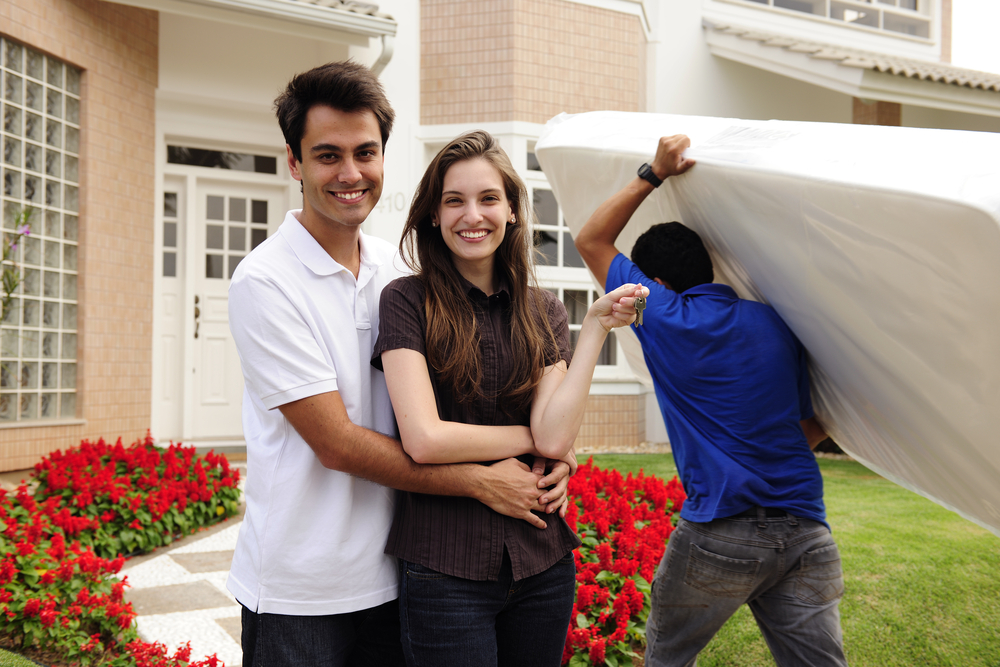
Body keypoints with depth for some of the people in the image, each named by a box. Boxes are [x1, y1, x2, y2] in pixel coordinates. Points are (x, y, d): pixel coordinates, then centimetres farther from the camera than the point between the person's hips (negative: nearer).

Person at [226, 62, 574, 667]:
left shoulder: (398, 270, 3)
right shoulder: (265, 282, -14)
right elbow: (336, 443, -17)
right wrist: (480, 482, -15)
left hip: (391, 575, 5)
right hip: (299, 593, -4)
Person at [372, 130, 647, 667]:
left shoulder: (542, 311, 5)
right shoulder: (407, 301, -7)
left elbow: (556, 438, -8)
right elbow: (424, 440, -16)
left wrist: (596, 326, -10)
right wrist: (532, 436, -6)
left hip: (542, 564, 4)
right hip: (444, 569, -4)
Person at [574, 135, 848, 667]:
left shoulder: (664, 317, -3)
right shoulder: (777, 324, 11)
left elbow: (591, 240, 10)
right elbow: (814, 425, 17)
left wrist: (653, 174, 8)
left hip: (722, 532, -4)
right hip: (806, 530, 5)